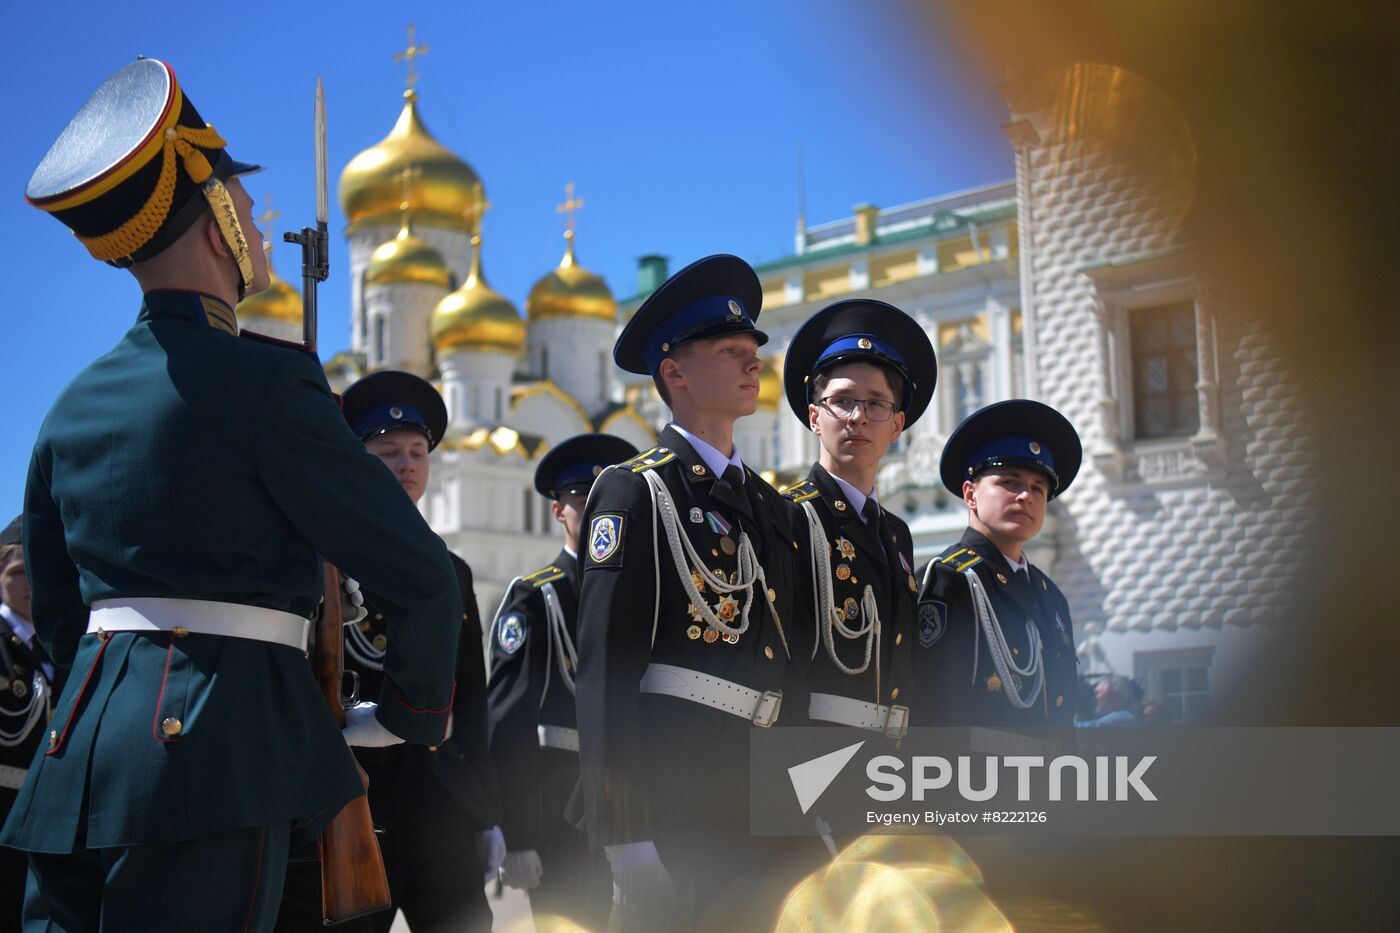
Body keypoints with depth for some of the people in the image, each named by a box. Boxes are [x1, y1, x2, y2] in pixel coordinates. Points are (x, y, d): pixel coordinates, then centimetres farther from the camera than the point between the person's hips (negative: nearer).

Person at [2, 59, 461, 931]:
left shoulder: (74, 406, 15)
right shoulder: (263, 380, -7)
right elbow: (420, 574, -5)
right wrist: (411, 714, 10)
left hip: (80, 745, 8)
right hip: (213, 757, -7)